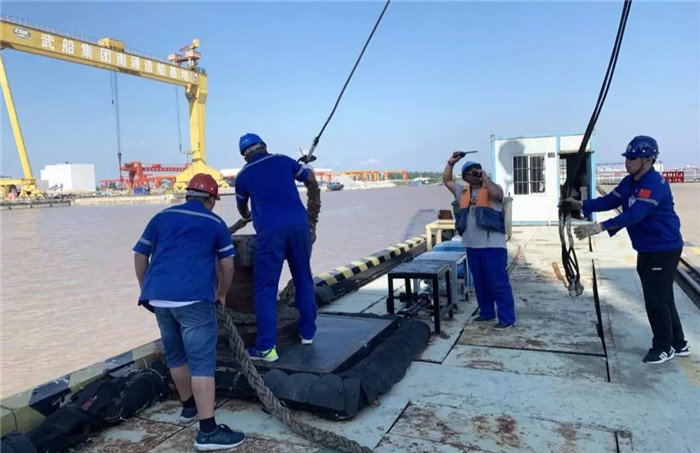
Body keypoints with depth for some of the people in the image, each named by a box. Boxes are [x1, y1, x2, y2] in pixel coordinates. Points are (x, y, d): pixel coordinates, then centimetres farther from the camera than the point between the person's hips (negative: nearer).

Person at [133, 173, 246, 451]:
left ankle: (189, 407, 38)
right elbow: (227, 264, 9)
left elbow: (140, 256, 17)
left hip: (159, 296, 5)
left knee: (176, 355, 21)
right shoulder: (215, 223, 9)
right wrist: (222, 293, 24)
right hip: (194, 298, -5)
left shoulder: (161, 217, 18)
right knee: (202, 362, -5)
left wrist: (146, 289, 27)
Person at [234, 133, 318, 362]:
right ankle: (307, 332, 26)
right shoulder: (284, 160, 17)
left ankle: (266, 347, 2)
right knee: (303, 279, 16)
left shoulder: (243, 175, 17)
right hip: (298, 223, 2)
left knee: (266, 288, 3)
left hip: (270, 229, -2)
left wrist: (248, 217, 58)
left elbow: (242, 209, 35)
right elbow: (312, 182, 26)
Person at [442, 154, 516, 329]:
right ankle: (486, 312, 29)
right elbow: (446, 180, 18)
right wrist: (451, 163, 7)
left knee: (499, 282, -4)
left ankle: (507, 318, 3)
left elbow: (496, 194, -24)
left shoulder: (491, 188, -1)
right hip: (472, 246, 6)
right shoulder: (463, 191, 14)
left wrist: (485, 177, -13)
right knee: (480, 282, 16)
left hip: (493, 245, -6)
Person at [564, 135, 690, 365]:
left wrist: (599, 227, -42)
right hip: (646, 250, 9)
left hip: (664, 250, -9)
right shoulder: (629, 182, 5)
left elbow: (634, 215, -35)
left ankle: (664, 347, 16)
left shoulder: (655, 184, -25)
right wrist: (580, 204, -8)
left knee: (656, 299, -2)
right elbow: (609, 201, 4)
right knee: (661, 297, 16)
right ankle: (678, 344, 30)